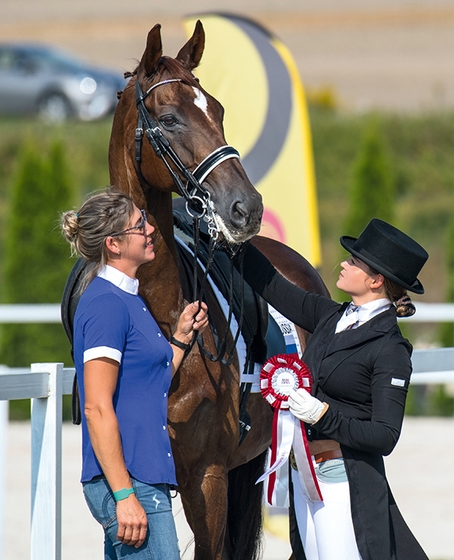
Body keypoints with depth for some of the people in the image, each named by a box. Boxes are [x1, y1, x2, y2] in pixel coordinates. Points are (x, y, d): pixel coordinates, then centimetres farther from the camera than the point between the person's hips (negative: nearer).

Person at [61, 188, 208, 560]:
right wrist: (124, 496, -22)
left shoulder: (128, 299, 16)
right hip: (130, 485, -10)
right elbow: (97, 408, -19)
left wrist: (182, 336, 16)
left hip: (146, 478, 10)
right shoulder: (107, 304, -14)